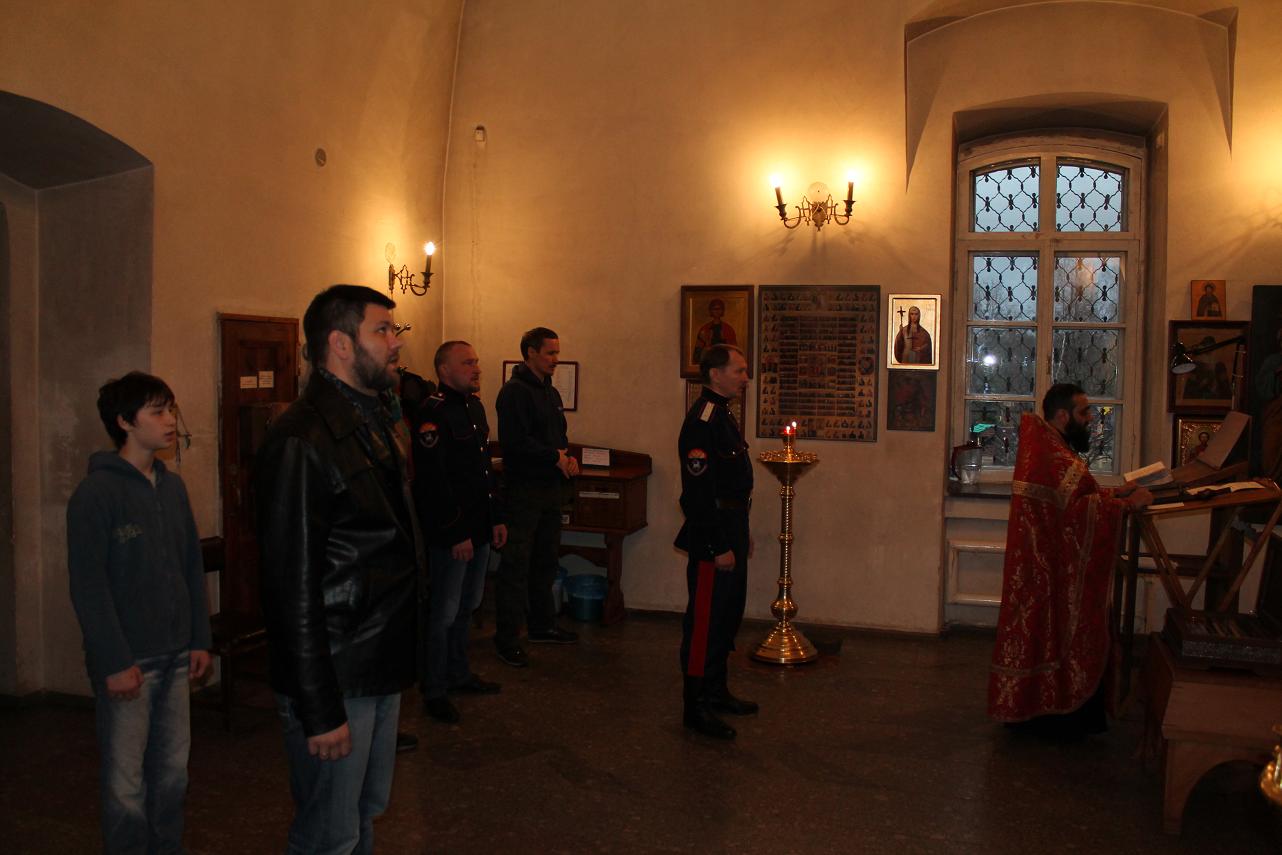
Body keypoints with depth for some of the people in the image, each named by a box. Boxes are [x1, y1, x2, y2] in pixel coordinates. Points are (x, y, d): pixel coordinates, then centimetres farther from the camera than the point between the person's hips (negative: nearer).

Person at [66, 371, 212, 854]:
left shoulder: (173, 488, 8)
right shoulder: (95, 494, -12)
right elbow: (88, 587, -14)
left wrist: (200, 639, 10)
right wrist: (114, 662, -16)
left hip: (175, 657, 6)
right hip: (127, 661, -6)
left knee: (173, 771, 13)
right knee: (126, 783, 4)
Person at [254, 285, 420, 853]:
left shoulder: (374, 426, 12)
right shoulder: (302, 441, -19)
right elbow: (293, 587, -21)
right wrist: (319, 710, -20)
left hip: (381, 667, 9)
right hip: (335, 678, -9)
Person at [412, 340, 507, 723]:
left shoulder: (475, 407, 13)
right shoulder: (433, 413, -16)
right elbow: (433, 482, -21)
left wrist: (496, 518, 17)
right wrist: (456, 533, -19)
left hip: (478, 529, 9)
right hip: (450, 534, -9)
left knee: (466, 606, 19)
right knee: (443, 613, 1)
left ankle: (458, 674, 33)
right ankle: (433, 692, 12)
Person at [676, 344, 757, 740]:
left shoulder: (722, 414, 14)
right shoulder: (702, 421, -18)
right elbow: (699, 492, -23)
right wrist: (718, 547, -22)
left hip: (730, 532, 11)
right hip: (712, 538, -11)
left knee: (728, 614, 18)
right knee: (705, 618, -3)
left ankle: (716, 690, 30)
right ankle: (696, 706, 6)